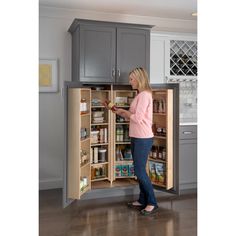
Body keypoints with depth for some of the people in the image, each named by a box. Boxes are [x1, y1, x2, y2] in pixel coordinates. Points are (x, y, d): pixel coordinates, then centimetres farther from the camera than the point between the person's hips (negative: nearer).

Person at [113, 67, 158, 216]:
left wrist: (124, 111, -5)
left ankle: (152, 203, 7)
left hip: (143, 139, -10)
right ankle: (143, 201, 25)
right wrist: (121, 112, 9)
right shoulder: (140, 95, 15)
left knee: (140, 171, -5)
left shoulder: (145, 95, -14)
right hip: (136, 138, 10)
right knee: (139, 170, 14)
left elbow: (137, 118, -19)